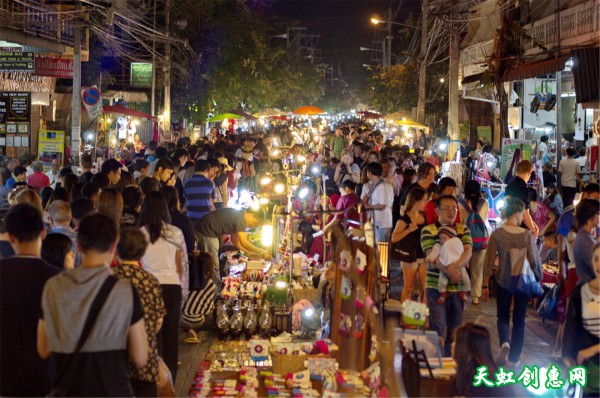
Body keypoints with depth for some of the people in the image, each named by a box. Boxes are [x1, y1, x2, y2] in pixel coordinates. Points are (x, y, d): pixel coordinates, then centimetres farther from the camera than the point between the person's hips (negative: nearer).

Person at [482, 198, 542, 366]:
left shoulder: (497, 234, -8)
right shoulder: (527, 235, -10)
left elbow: (489, 261, -6)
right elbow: (534, 260, -7)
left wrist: (485, 285, 1)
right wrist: (538, 279, 8)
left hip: (503, 281, 0)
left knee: (503, 318, 16)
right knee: (519, 321, 12)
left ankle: (505, 344, -14)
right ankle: (513, 360, 15)